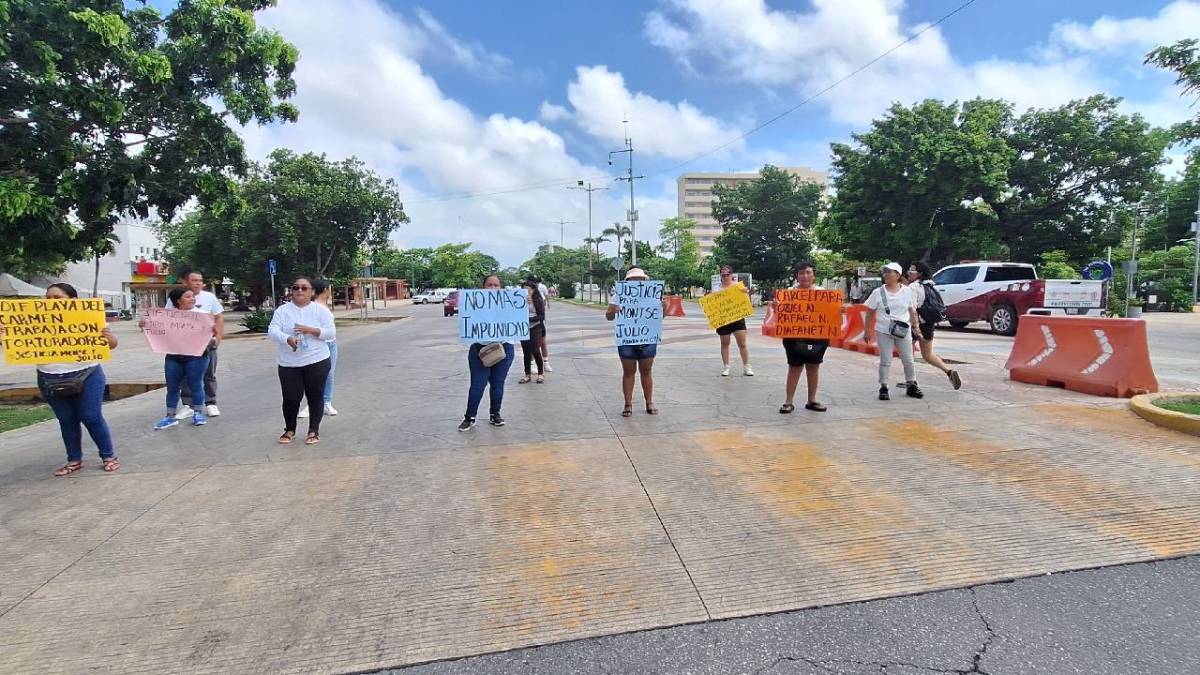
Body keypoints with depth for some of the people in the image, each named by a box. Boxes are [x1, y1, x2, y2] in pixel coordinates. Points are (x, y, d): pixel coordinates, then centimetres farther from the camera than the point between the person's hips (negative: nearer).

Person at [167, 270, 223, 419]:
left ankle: (210, 404, 15)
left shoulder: (209, 297, 2)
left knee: (209, 375, 6)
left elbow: (219, 317, 4)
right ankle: (187, 405, 14)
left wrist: (218, 337, -4)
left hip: (207, 342, 0)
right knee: (186, 375, 6)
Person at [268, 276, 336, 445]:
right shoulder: (282, 310, 2)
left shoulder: (320, 310, 0)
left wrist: (310, 330, -21)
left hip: (316, 362, -1)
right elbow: (272, 332, -9)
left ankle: (314, 431, 19)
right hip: (288, 364, 1)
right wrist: (288, 339, -29)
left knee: (315, 397, 5)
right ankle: (289, 429, 27)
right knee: (291, 398, 5)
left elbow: (331, 332, -6)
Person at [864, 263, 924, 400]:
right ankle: (883, 388, 10)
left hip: (902, 331, 2)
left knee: (908, 360, 8)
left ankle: (911, 385, 24)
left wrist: (916, 326, 5)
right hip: (883, 332, -2)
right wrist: (867, 331, 0)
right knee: (885, 361, 1)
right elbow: (870, 313, 2)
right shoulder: (878, 292, -3)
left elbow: (912, 311, 10)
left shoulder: (907, 291, 2)